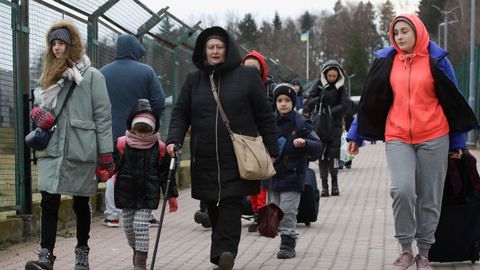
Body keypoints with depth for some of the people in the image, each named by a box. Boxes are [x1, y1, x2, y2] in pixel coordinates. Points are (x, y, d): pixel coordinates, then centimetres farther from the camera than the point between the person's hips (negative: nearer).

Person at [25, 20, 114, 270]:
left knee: (81, 202, 7)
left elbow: (102, 116, -4)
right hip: (51, 149, 4)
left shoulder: (91, 76, -2)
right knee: (49, 201, -6)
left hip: (80, 150, -4)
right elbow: (39, 102, 24)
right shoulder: (49, 75, 16)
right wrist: (37, 112, -2)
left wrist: (106, 152, -8)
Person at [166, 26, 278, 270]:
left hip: (237, 156, -3)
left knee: (231, 203, -13)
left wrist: (271, 150, 4)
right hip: (205, 158, 3)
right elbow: (180, 113, 11)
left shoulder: (247, 76, 4)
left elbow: (264, 115, 6)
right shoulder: (193, 79, 12)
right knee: (213, 207, 6)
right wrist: (174, 140, -6)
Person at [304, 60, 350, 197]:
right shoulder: (319, 84, 5)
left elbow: (345, 104, -6)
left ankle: (334, 182, 5)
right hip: (319, 123, 1)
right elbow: (309, 100, 0)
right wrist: (318, 99, -20)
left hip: (334, 124, -1)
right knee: (321, 153, -1)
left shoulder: (340, 87, 4)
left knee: (334, 152, -8)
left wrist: (332, 112, -18)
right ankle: (324, 184, 4)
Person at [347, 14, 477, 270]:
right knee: (401, 190, -18)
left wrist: (457, 141, 6)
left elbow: (453, 101, 6)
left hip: (433, 138, -1)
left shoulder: (436, 60, 2)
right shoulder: (386, 61, 7)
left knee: (429, 198, 3)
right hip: (397, 138, 1)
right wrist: (355, 135, 10)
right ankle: (406, 249, -1)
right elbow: (370, 100, 12)